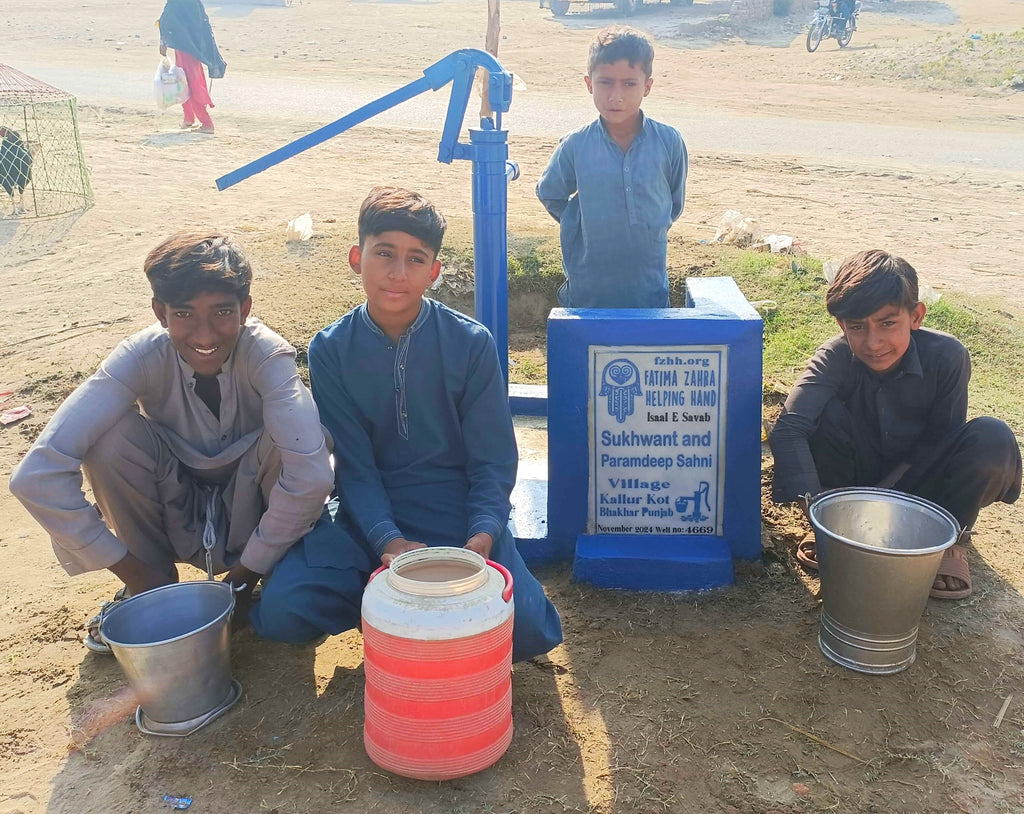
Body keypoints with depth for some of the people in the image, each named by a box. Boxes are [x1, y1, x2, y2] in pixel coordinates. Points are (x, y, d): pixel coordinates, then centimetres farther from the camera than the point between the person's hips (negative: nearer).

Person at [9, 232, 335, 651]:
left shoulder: (267, 355, -27)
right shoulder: (143, 357, -23)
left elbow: (312, 474, -39)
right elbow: (37, 475, -29)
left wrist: (249, 569, -29)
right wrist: (133, 570, -25)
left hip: (252, 516, -2)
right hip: (178, 520, 2)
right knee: (113, 433, -25)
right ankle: (152, 587, -3)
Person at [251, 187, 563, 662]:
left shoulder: (471, 343, -6)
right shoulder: (330, 350, -3)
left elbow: (493, 462, -4)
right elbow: (355, 466, -6)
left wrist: (482, 535, -22)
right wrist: (389, 541, -23)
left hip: (460, 515, 0)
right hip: (370, 517, 1)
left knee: (527, 629, -23)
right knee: (281, 612, -22)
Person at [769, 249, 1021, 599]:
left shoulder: (947, 357, -23)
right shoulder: (835, 358, -24)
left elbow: (942, 441, -16)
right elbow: (787, 430, -38)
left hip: (919, 481, 1)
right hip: (861, 474, 0)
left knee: (993, 439, -30)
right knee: (825, 412, -30)